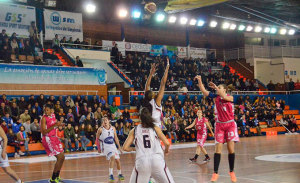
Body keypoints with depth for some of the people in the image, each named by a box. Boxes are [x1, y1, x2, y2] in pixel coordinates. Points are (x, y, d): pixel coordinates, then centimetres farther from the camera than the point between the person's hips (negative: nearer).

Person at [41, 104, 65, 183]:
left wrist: (58, 124, 7)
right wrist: (54, 125, -28)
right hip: (48, 139, -8)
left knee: (62, 157, 11)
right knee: (59, 157, -12)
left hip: (54, 138, 8)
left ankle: (57, 176, 23)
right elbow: (44, 132, -23)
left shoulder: (53, 115, 7)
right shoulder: (44, 118, -15)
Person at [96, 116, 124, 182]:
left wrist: (119, 147, 8)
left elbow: (116, 138, 9)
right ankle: (111, 174, -19)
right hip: (105, 146, -5)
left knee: (117, 160, 9)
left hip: (113, 146, 5)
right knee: (112, 157, -27)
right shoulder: (100, 129, -10)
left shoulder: (113, 128, 1)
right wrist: (99, 148, 3)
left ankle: (120, 174, 30)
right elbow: (97, 139, 1)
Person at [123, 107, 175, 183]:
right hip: (157, 159, 0)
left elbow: (125, 148, 10)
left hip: (141, 161, 0)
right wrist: (166, 150, 26)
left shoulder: (134, 130, 13)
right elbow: (167, 143, 4)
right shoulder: (155, 128, 11)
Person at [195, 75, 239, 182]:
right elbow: (204, 92, -8)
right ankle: (215, 173, -3)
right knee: (218, 149, -5)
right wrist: (199, 81, -20)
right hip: (219, 125, 2)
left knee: (231, 149, -4)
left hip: (230, 124, -1)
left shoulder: (230, 97, -1)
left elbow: (224, 97, -25)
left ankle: (232, 172, 10)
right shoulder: (215, 97, 5)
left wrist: (216, 87, -23)